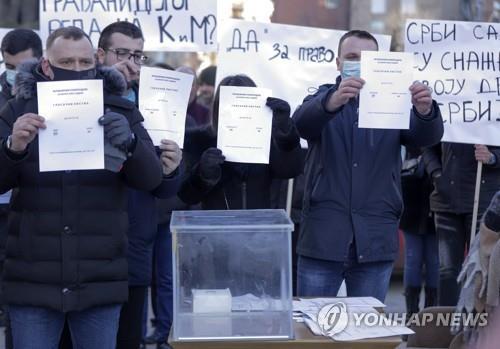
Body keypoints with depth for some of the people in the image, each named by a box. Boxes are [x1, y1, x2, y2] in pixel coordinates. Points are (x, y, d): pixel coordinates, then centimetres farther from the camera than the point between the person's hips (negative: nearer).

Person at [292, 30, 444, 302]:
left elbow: (427, 136, -7)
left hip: (375, 240, 1)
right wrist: (334, 101, -38)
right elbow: (301, 122, -16)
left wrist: (425, 110, -31)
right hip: (323, 237, -1)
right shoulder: (323, 98, 6)